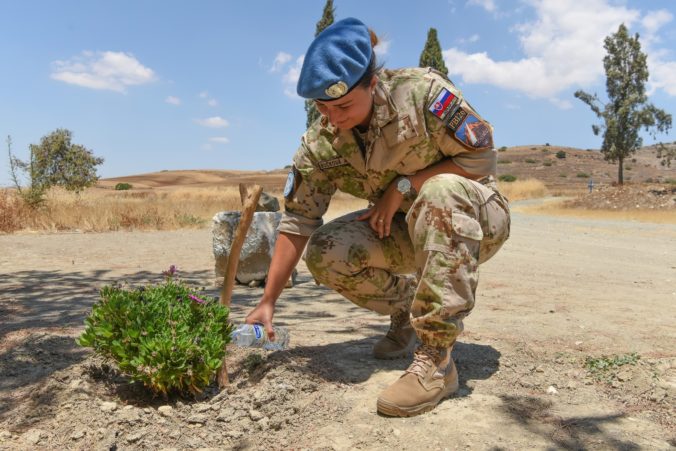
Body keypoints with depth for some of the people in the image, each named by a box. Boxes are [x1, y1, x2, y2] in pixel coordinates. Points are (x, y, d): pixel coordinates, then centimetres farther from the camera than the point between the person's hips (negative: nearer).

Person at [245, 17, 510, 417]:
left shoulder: (422, 92, -24)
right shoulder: (320, 144, -13)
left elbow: (483, 158, -19)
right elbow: (297, 223, -11)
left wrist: (404, 185, -24)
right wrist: (268, 302, -14)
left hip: (476, 217, -3)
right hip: (407, 227, 4)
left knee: (440, 192, -39)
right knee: (324, 254, -19)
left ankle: (437, 360, -31)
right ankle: (407, 308, 9)